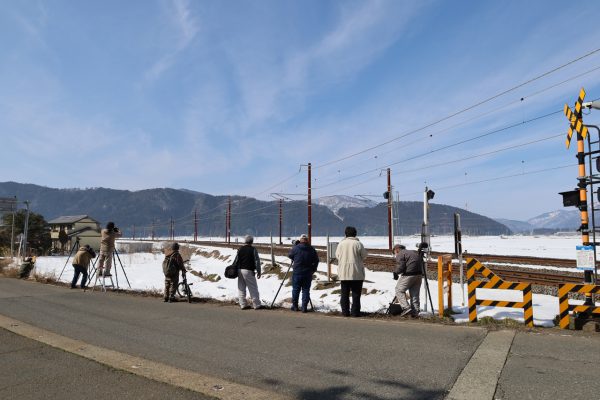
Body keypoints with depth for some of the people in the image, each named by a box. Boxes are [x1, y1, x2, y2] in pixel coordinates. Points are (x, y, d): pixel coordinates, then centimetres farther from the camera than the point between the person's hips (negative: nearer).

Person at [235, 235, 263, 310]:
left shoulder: (240, 249, 9)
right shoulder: (253, 250, -4)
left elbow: (236, 260, 10)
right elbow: (257, 261, -6)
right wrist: (258, 272, -1)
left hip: (240, 270, 5)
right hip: (248, 271, -5)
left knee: (241, 288, 11)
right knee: (253, 288, 0)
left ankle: (243, 304, 13)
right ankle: (257, 305, 2)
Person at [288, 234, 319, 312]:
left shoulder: (295, 248, -6)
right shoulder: (312, 249, 0)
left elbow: (290, 256, 10)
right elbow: (316, 261, 4)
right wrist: (313, 269, 15)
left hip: (297, 273, -1)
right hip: (308, 273, 1)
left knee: (295, 290, 10)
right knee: (306, 290, 6)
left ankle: (295, 306, 18)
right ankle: (304, 307, 5)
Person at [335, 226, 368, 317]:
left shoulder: (341, 243, 0)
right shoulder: (358, 243, -8)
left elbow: (337, 255, 8)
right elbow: (364, 256, -1)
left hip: (343, 273, 2)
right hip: (357, 273, -2)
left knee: (345, 293, 10)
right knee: (356, 294, 6)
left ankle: (345, 311, 12)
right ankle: (355, 312, 6)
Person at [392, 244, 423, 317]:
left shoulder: (400, 254, -1)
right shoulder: (414, 252, 25)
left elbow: (400, 267, -12)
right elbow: (421, 262, 21)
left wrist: (395, 273, 3)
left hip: (408, 275, -8)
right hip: (419, 274, 8)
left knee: (399, 290, 3)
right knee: (415, 293, 14)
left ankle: (406, 308, -7)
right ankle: (415, 311, 16)